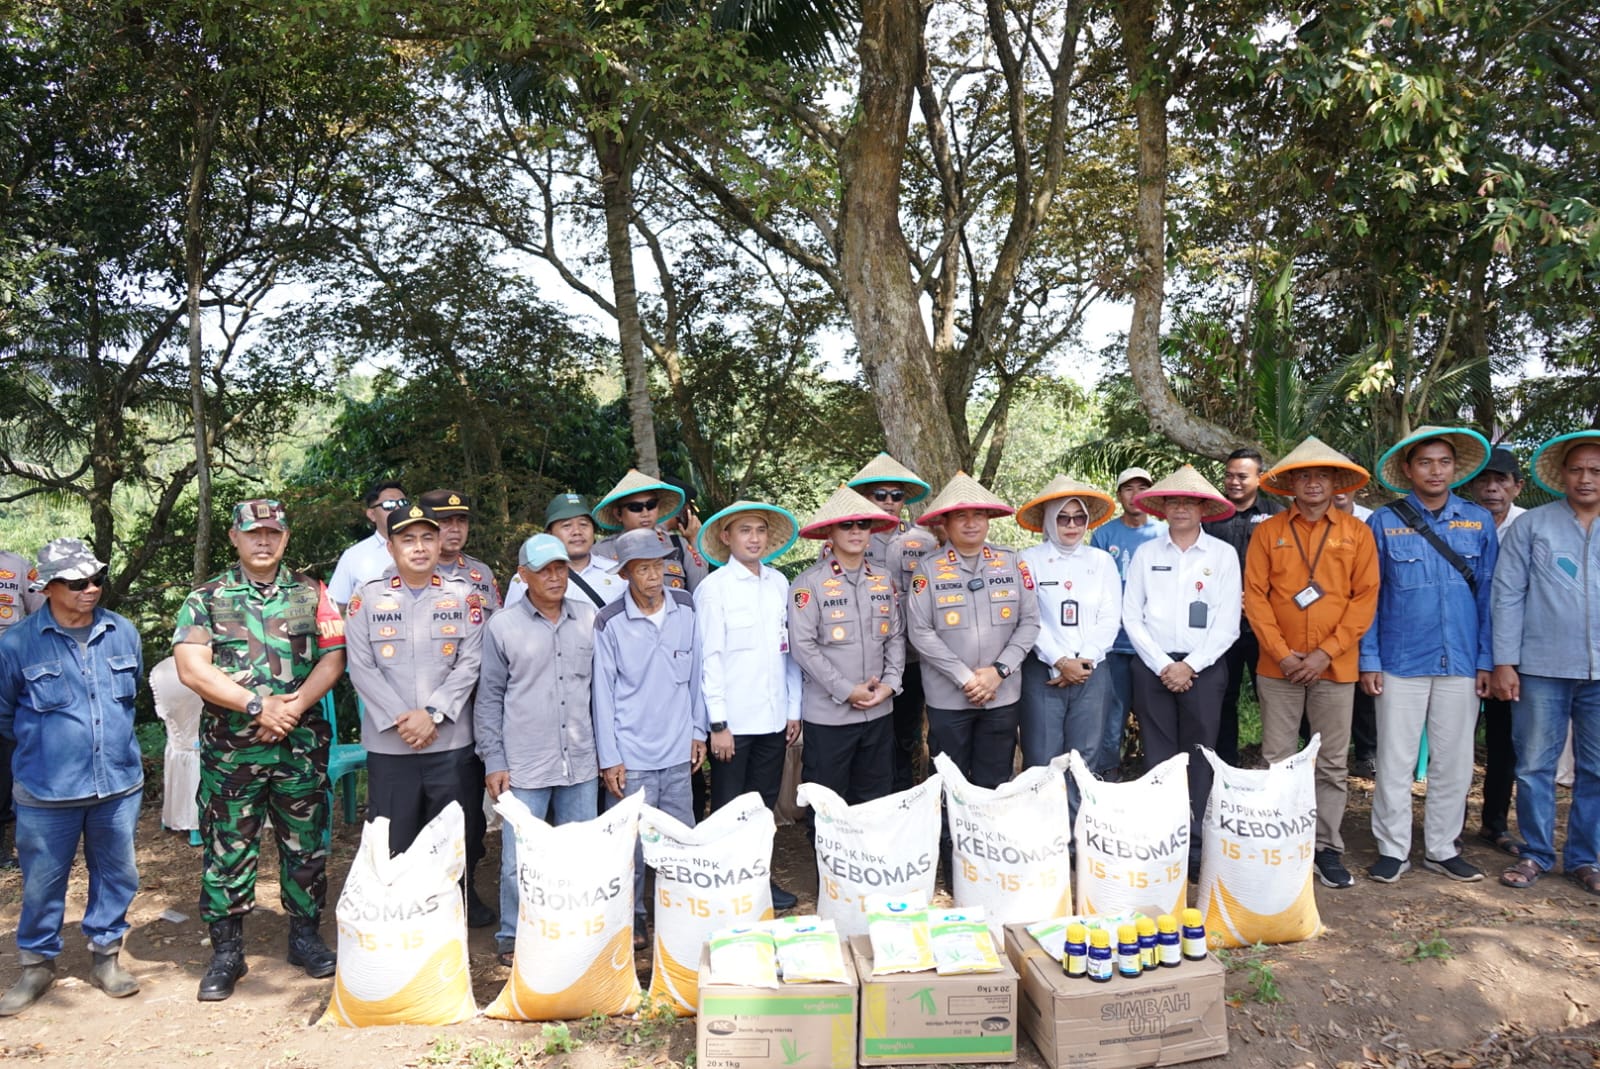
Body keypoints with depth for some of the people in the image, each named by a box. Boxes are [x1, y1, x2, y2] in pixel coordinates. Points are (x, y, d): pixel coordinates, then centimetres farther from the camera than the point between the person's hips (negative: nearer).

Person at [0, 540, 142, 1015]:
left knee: (117, 874, 12)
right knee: (42, 883, 9)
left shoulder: (123, 633, 0)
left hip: (119, 784, 3)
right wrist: (41, 744, 13)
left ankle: (106, 954, 30)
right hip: (46, 793, -2)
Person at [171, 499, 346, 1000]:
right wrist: (257, 705, -15)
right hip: (229, 749, -1)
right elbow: (191, 668, -8)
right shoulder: (206, 598, 2)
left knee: (306, 845, 9)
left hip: (301, 746, 1)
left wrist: (296, 704, -14)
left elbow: (333, 659, 1)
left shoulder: (311, 593, 6)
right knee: (227, 850, 5)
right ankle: (226, 952, 19)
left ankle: (305, 936, 25)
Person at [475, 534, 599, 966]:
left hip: (580, 763, 3)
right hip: (524, 766, -2)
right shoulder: (503, 626, -3)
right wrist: (493, 761, -1)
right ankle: (511, 939, 24)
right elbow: (489, 698, 2)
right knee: (519, 861, 4)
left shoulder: (588, 618, 4)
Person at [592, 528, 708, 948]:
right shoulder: (609, 622, -8)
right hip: (631, 755, -3)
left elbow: (695, 673, 9)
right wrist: (608, 758, -5)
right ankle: (633, 916, 23)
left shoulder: (686, 608, 1)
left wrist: (698, 731, 9)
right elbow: (603, 692, -5)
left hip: (678, 751, 3)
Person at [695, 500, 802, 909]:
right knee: (728, 811, 7)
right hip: (733, 720, -5)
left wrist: (794, 709, 9)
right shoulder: (713, 587, -6)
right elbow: (709, 658, -8)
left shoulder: (779, 584, 8)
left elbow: (790, 649, 11)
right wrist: (718, 723, -11)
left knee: (764, 805, 15)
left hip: (774, 718, 5)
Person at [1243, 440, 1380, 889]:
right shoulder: (1268, 531, 3)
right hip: (1278, 666, 0)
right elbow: (1255, 596, 0)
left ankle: (1327, 849, 18)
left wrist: (1326, 652, -10)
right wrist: (1281, 653, -9)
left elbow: (1365, 597, -1)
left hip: (1335, 666, 0)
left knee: (1333, 765, 7)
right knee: (1278, 761, 5)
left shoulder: (1356, 532, 4)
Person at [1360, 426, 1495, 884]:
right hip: (1400, 663, -2)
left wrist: (1486, 660, 1)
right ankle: (1393, 850, 15)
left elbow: (1488, 594, 6)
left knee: (1454, 760, 10)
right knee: (1395, 760, 3)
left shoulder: (1479, 522, 6)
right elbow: (1368, 597, 0)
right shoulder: (1385, 523, 0)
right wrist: (1369, 660, -5)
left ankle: (1442, 849, 24)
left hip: (1460, 663, 2)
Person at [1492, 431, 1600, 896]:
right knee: (1535, 766, 5)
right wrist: (1504, 661, -6)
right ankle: (1536, 854, 18)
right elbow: (1508, 594, -1)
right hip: (1541, 669, -2)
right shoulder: (1532, 525, 1)